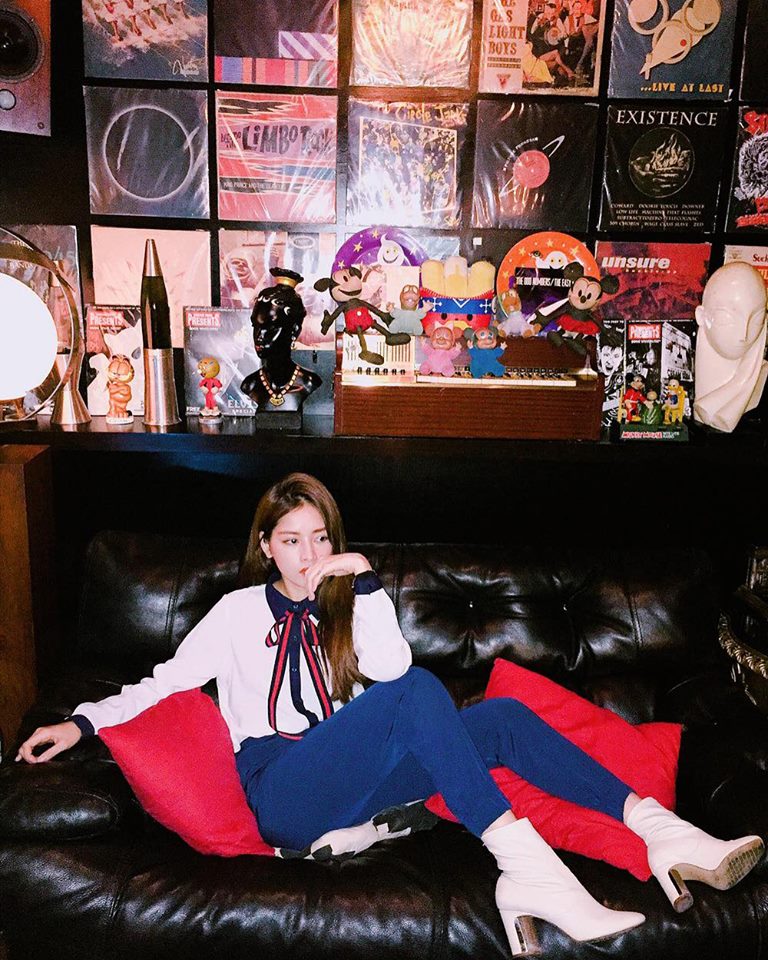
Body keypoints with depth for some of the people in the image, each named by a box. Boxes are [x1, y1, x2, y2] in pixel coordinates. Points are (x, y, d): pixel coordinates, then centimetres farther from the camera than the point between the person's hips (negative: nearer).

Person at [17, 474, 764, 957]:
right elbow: (166, 681, 7)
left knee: (500, 718, -16)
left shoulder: (342, 606, 21)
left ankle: (664, 833, -22)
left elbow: (389, 668, 2)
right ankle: (534, 874, -42)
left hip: (351, 785, 5)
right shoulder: (241, 609, 13)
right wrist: (84, 721, -6)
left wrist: (365, 585, -8)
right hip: (280, 792, -4)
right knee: (418, 694, -31)